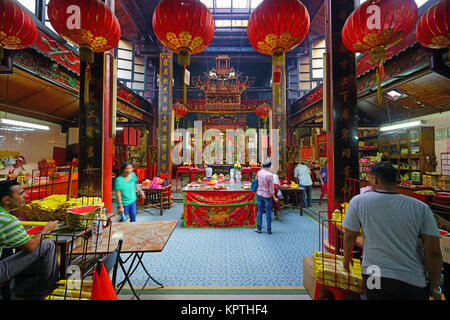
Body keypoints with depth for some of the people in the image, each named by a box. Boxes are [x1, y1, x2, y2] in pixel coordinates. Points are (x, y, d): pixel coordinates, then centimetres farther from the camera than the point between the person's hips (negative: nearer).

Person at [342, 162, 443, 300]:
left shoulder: (358, 201, -11)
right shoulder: (421, 207, -4)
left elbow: (349, 236, -3)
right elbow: (433, 252, -6)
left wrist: (346, 257, 15)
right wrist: (435, 287, 9)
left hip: (376, 276, -3)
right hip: (416, 283, 4)